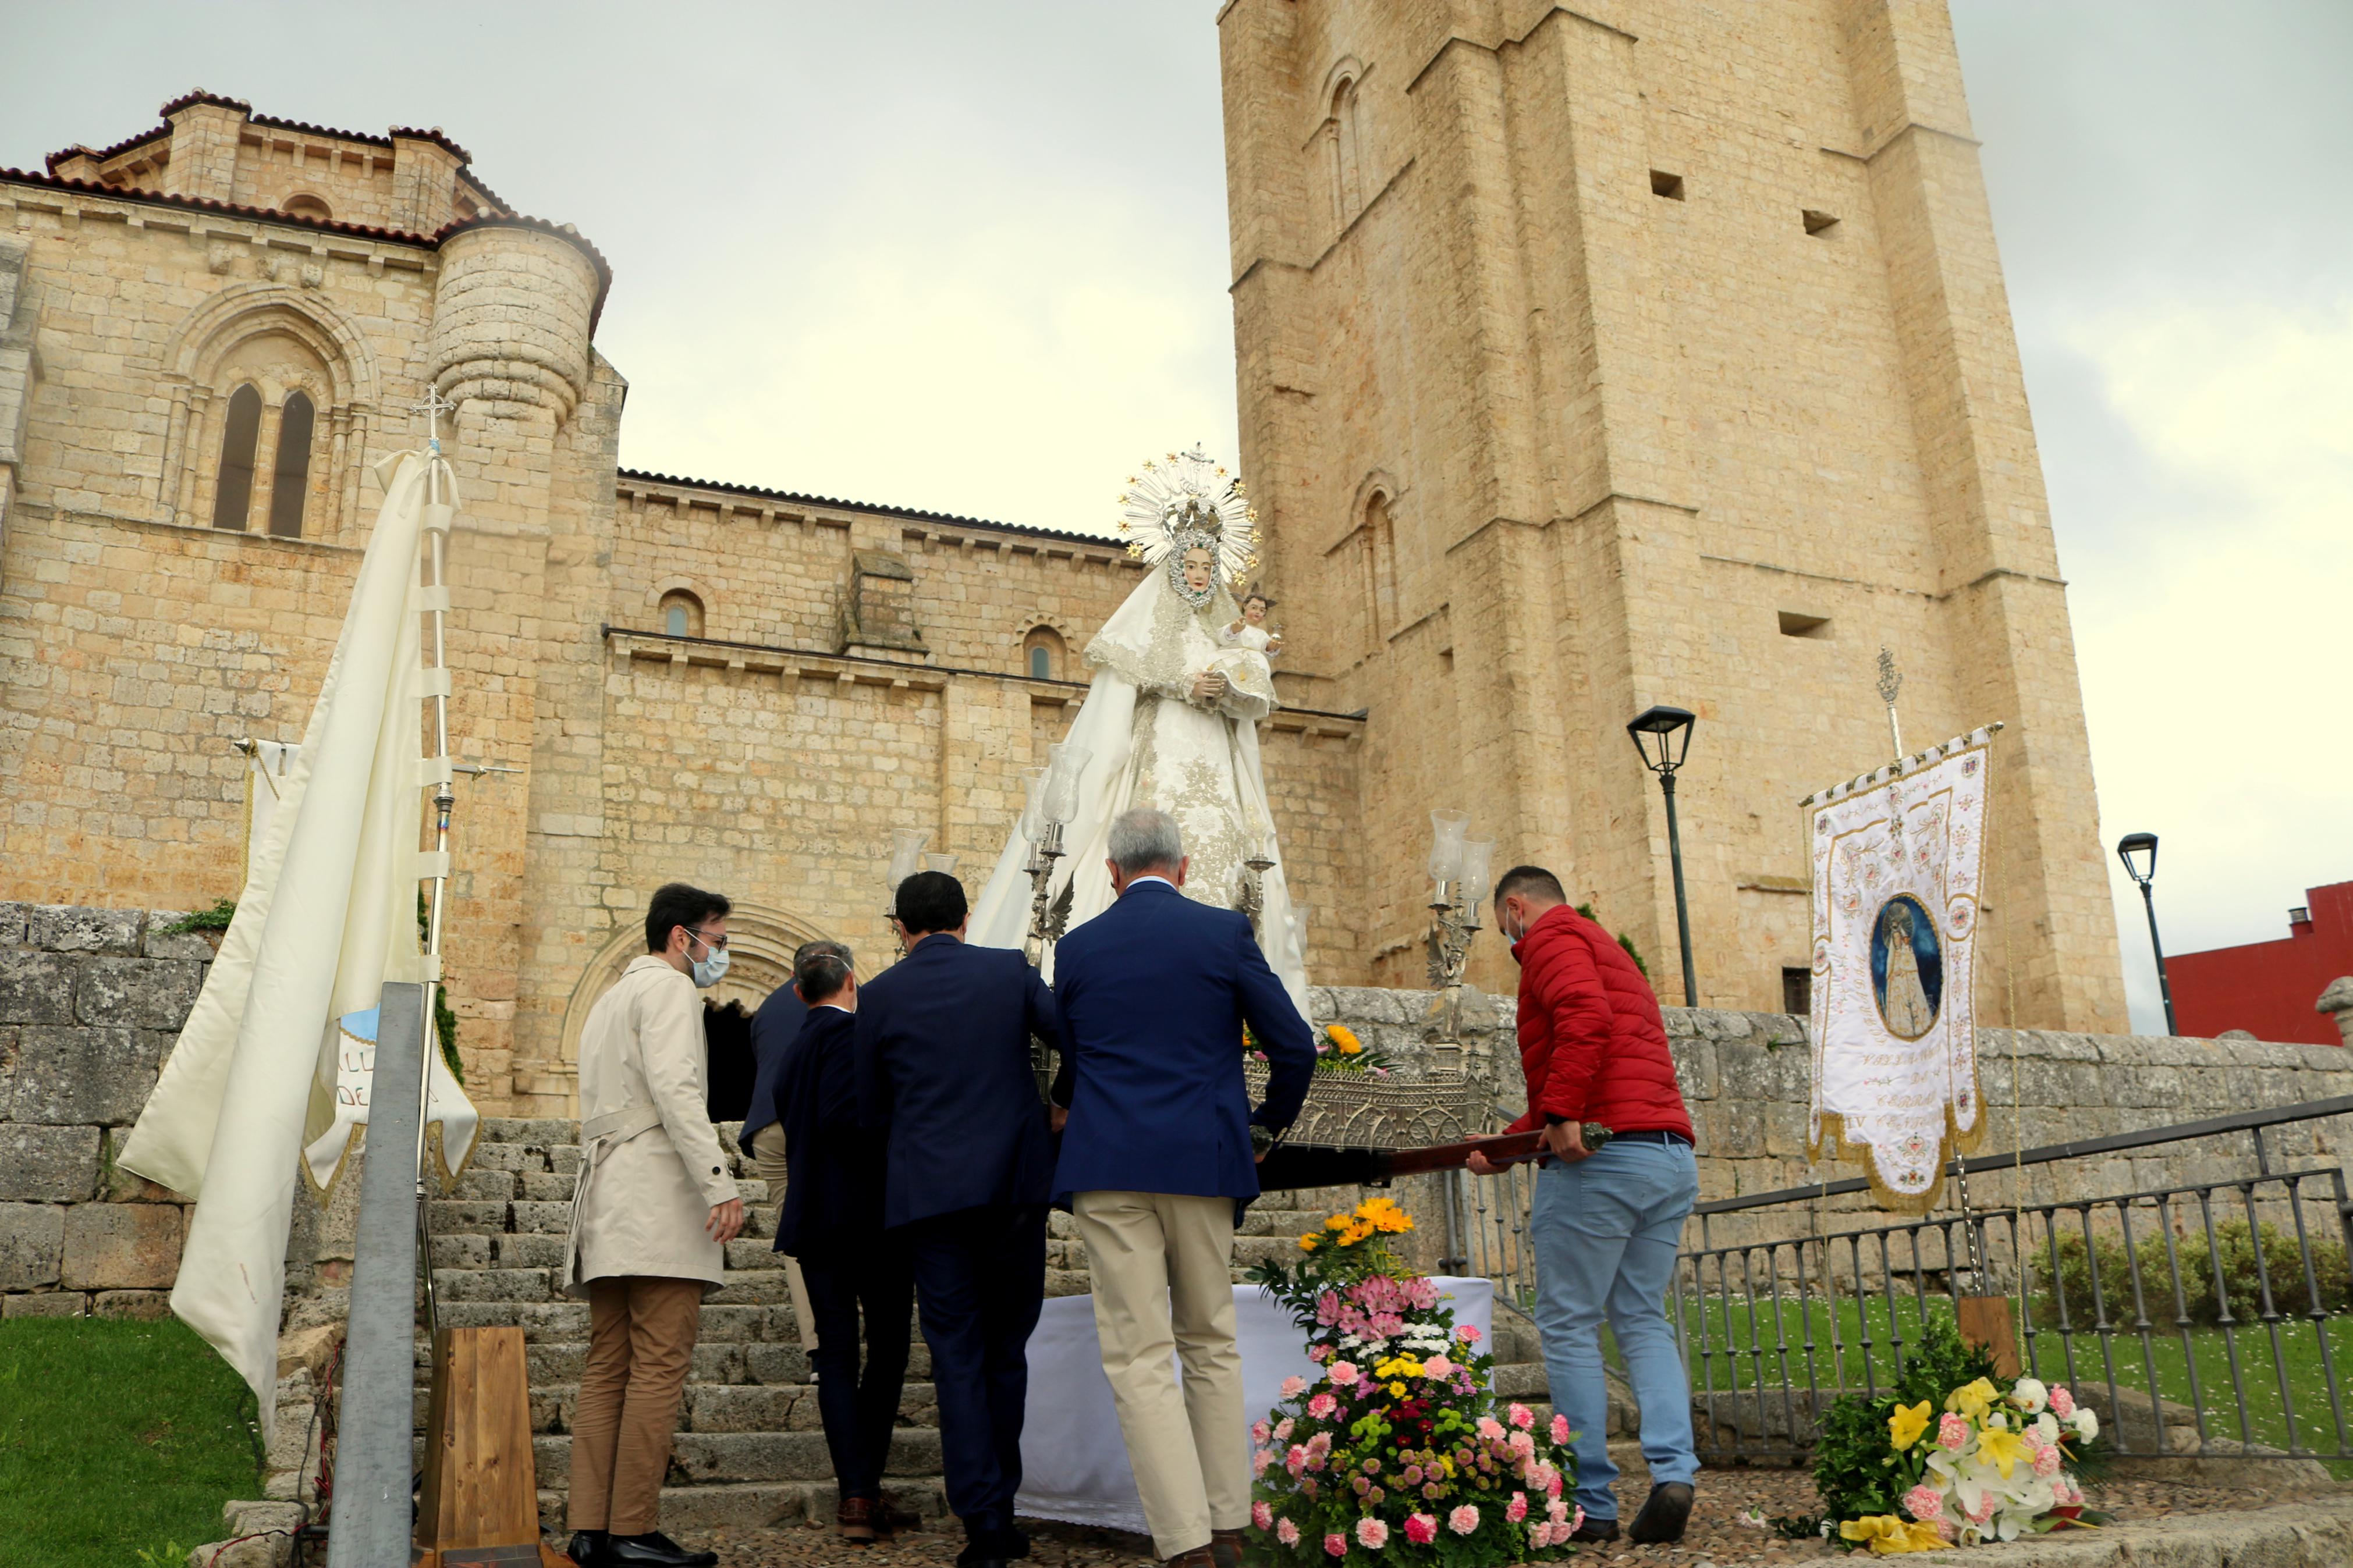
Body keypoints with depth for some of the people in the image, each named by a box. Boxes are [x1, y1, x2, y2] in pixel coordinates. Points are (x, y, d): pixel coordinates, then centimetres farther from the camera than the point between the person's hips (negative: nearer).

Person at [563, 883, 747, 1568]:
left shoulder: (611, 998, 27)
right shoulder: (668, 987, -3)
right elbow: (675, 1087, -17)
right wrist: (719, 1184, -23)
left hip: (606, 1201, 10)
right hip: (658, 1199, -10)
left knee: (607, 1369, 7)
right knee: (659, 1367, -9)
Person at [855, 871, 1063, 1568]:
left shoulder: (879, 996, 2)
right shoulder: (1010, 971, 2)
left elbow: (871, 1111, 8)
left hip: (929, 1191, -1)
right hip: (1015, 1181, 1)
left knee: (957, 1358, 5)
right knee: (1007, 1348, 14)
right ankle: (1000, 1506, 21)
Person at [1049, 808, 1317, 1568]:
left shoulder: (1078, 946, 5)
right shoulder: (1224, 932, 1)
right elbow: (1295, 1046, 0)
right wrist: (1268, 1122, 18)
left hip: (1109, 1166, 0)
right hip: (1204, 1162, 1)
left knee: (1139, 1358, 0)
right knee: (1211, 1345, 15)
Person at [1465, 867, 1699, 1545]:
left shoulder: (1552, 937, 1)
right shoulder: (1608, 951, 29)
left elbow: (1586, 1016, -22)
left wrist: (1562, 1115, -21)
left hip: (1599, 1155, -9)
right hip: (1673, 1156, 9)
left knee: (1569, 1324, 0)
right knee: (1642, 1319, 13)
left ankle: (1591, 1502, 2)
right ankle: (1673, 1470, -3)